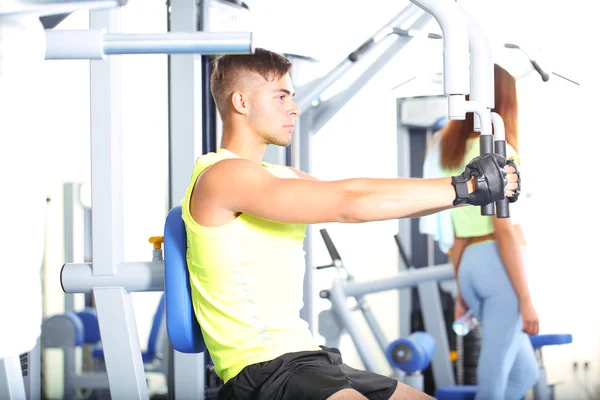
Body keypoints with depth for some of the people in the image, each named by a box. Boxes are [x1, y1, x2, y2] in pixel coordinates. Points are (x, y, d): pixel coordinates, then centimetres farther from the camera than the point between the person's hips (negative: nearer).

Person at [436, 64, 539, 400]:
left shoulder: (453, 151, 15)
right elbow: (505, 230, -14)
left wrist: (462, 292, 20)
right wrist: (526, 298, -13)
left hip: (470, 265, 8)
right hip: (499, 264, -8)